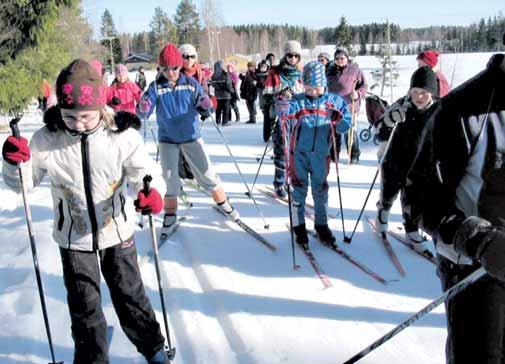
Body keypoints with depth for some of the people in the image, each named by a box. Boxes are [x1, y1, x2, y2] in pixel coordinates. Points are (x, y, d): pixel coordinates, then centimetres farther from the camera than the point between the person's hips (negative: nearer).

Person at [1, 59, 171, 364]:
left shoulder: (122, 136, -19)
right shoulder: (47, 139, -14)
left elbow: (144, 172, -13)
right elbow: (24, 182, -3)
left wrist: (151, 193, -36)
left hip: (118, 233, 0)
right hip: (74, 238, 1)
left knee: (130, 296, 15)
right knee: (84, 306, 12)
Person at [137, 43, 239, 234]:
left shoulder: (190, 83, -7)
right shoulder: (156, 87, -9)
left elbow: (202, 105, -5)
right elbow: (144, 113, -15)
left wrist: (205, 107, -29)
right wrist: (143, 109, -39)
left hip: (191, 136, 0)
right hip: (167, 139, 0)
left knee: (206, 173, 5)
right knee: (170, 177, 3)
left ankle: (222, 202, 24)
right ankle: (171, 212, 21)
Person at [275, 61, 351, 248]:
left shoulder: (333, 101, 2)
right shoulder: (298, 101, -3)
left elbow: (346, 124, 5)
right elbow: (286, 113, -20)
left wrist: (338, 118, -17)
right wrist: (282, 108, -43)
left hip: (321, 153, 2)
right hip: (300, 152, -2)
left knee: (320, 190, 13)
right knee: (299, 189, 6)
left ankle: (321, 225, 29)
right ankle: (299, 226, 19)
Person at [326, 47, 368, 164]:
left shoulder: (355, 70, -2)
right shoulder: (330, 71, 10)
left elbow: (364, 86, 3)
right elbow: (325, 86, 24)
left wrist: (358, 94, -14)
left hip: (349, 107, -4)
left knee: (349, 132, -4)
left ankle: (354, 155, 9)